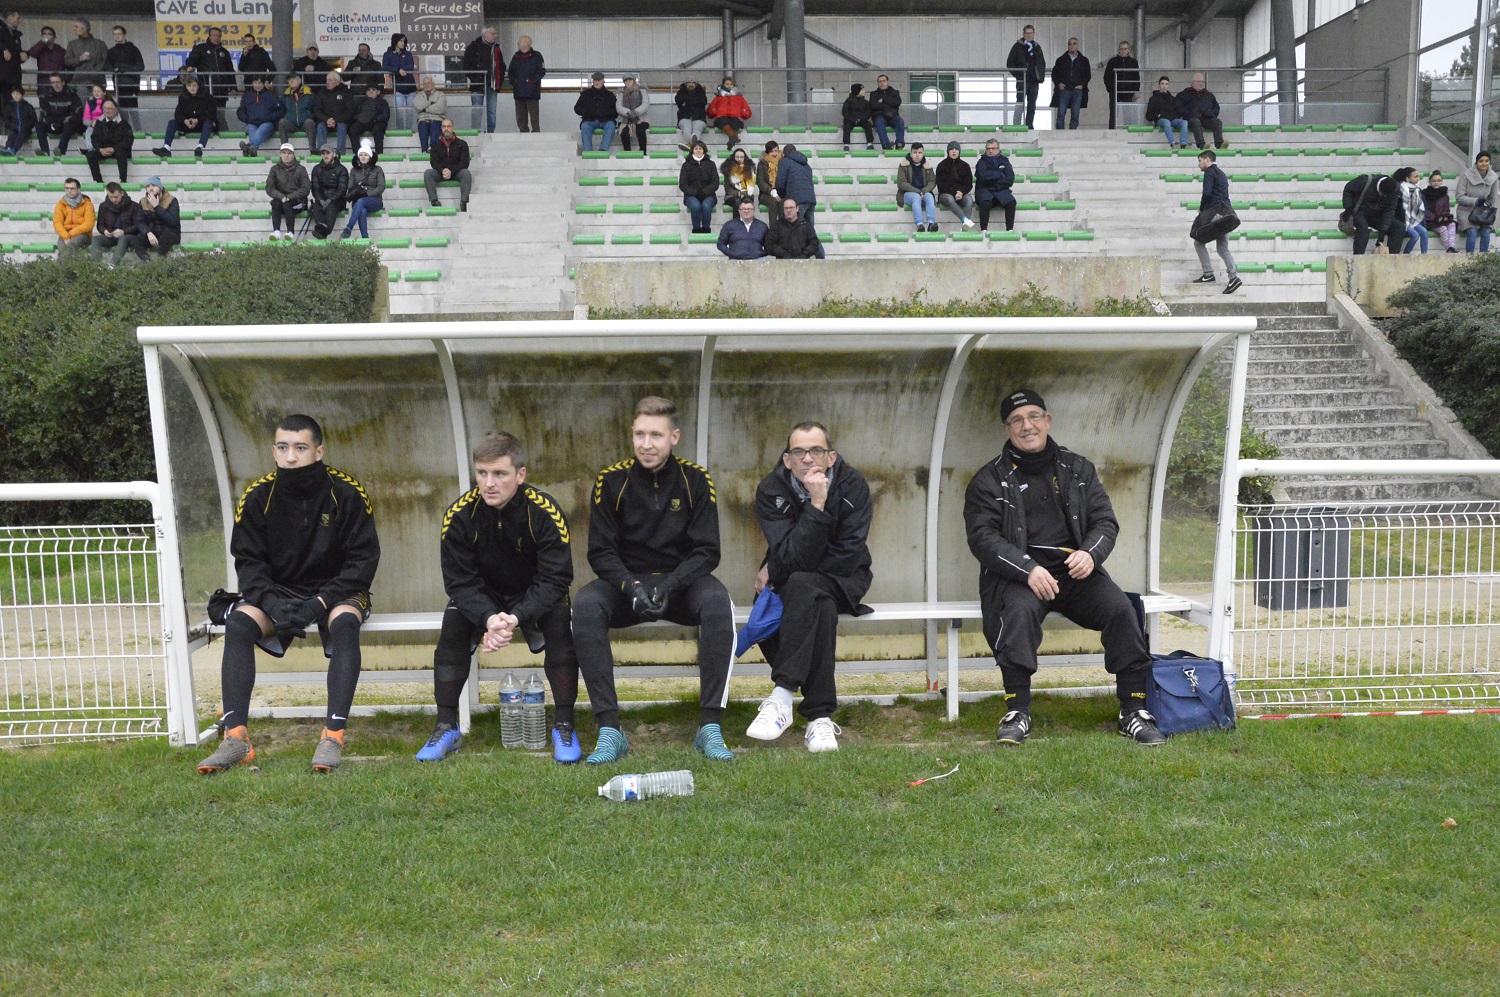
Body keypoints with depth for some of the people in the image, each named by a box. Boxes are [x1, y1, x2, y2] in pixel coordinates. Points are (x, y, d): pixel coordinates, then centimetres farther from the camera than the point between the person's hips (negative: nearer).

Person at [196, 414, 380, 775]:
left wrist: (322, 601, -24)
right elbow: (248, 561, -2)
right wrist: (273, 603, -22)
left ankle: (334, 736, -36)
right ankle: (236, 737, -28)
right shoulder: (258, 496, -5)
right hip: (278, 592, 2)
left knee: (345, 622, -35)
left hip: (336, 591, -2)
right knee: (238, 622, -27)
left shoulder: (345, 492, -11)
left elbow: (364, 559, -10)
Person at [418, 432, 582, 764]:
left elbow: (555, 579, -25)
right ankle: (446, 728, -10)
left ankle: (564, 727, -15)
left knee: (560, 624, -29)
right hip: (481, 598, 2)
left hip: (536, 597, -1)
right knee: (452, 626, -25)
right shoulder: (459, 515, -22)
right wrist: (488, 618, -39)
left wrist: (517, 617, -41)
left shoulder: (545, 512, -26)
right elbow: (459, 581, -19)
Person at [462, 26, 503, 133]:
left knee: (491, 111, 6)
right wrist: (474, 79, -12)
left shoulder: (496, 48, 15)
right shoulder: (474, 46, -3)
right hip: (478, 84, -5)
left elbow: (501, 66, 22)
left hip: (492, 85, 5)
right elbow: (466, 65, -6)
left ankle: (490, 131, 13)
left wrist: (500, 79, 9)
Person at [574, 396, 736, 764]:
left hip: (681, 582, 0)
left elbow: (707, 552, -5)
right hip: (625, 581, 0)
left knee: (718, 602, -33)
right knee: (585, 606, -31)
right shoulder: (611, 481, -3)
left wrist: (669, 584, -23)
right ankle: (609, 731, -29)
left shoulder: (695, 480, -2)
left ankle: (710, 727, -27)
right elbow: (600, 552, -4)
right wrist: (632, 586, -23)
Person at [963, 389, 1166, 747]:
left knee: (1121, 609, -21)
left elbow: (1106, 521, 11)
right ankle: (1017, 713, -26)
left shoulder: (1078, 469, 16)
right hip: (1019, 574, -3)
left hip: (1076, 570, 3)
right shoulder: (990, 480, 5)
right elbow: (983, 536, -6)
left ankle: (1133, 711, -10)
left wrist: (1090, 553, -13)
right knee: (1020, 610, -35)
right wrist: (1028, 569, -21)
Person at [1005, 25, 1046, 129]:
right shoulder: (1018, 46, 1)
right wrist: (1017, 75, -9)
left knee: (1032, 107, 5)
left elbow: (1042, 63, 22)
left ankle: (1029, 127, 9)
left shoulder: (1037, 47, 15)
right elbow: (1010, 63, -2)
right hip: (1022, 81, -5)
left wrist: (1041, 76, 9)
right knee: (1020, 104, -10)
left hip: (1034, 81, 5)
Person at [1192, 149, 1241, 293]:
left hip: (1214, 212, -8)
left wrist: (1201, 209, -3)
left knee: (1199, 242, 3)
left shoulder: (1210, 171, -3)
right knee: (1222, 248, 7)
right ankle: (1233, 277, -8)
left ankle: (1208, 274, -4)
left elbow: (1207, 193, -16)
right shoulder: (1221, 173, 25)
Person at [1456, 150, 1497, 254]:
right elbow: (1460, 197, -11)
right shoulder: (1466, 175, -10)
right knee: (1472, 233, -26)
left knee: (1486, 232, -20)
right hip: (1466, 211, -3)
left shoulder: (1493, 178, 3)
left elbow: (1492, 199, 14)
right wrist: (1475, 201, -22)